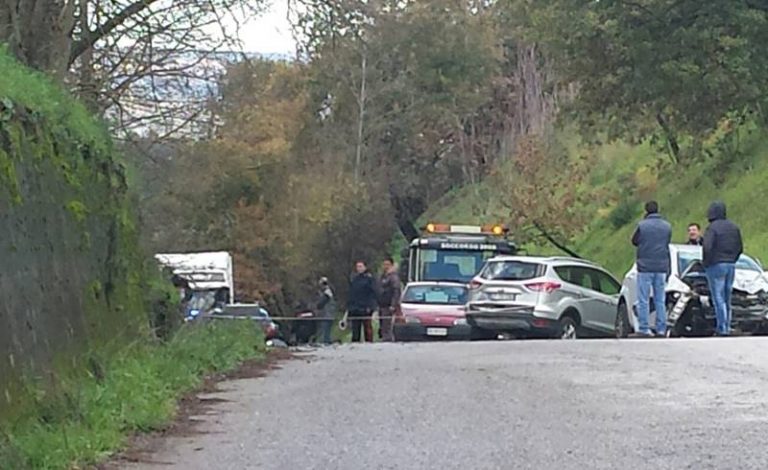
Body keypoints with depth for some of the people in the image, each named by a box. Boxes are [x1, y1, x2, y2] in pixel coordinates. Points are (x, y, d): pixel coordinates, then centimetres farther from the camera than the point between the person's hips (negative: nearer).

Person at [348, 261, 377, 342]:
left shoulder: (369, 278, -2)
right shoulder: (353, 279, 15)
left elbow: (372, 293, -7)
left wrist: (369, 306, -15)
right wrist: (349, 306, 12)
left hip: (365, 308, -5)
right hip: (354, 308, 5)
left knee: (367, 327, -4)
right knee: (355, 329, 5)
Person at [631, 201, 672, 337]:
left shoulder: (642, 225, -9)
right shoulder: (667, 226, 4)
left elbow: (634, 241, 3)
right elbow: (667, 243, 12)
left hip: (645, 268, -4)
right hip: (662, 268, 4)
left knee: (643, 300, 0)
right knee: (660, 300, 9)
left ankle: (644, 329, -4)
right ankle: (661, 329, 7)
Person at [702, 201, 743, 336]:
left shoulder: (712, 228, -12)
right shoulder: (733, 227, 10)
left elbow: (707, 247, -22)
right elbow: (740, 248, 12)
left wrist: (706, 262, -7)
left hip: (716, 266, -7)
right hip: (731, 266, 7)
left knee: (718, 299, -4)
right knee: (727, 299, 13)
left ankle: (722, 329, -8)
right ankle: (727, 327, 15)